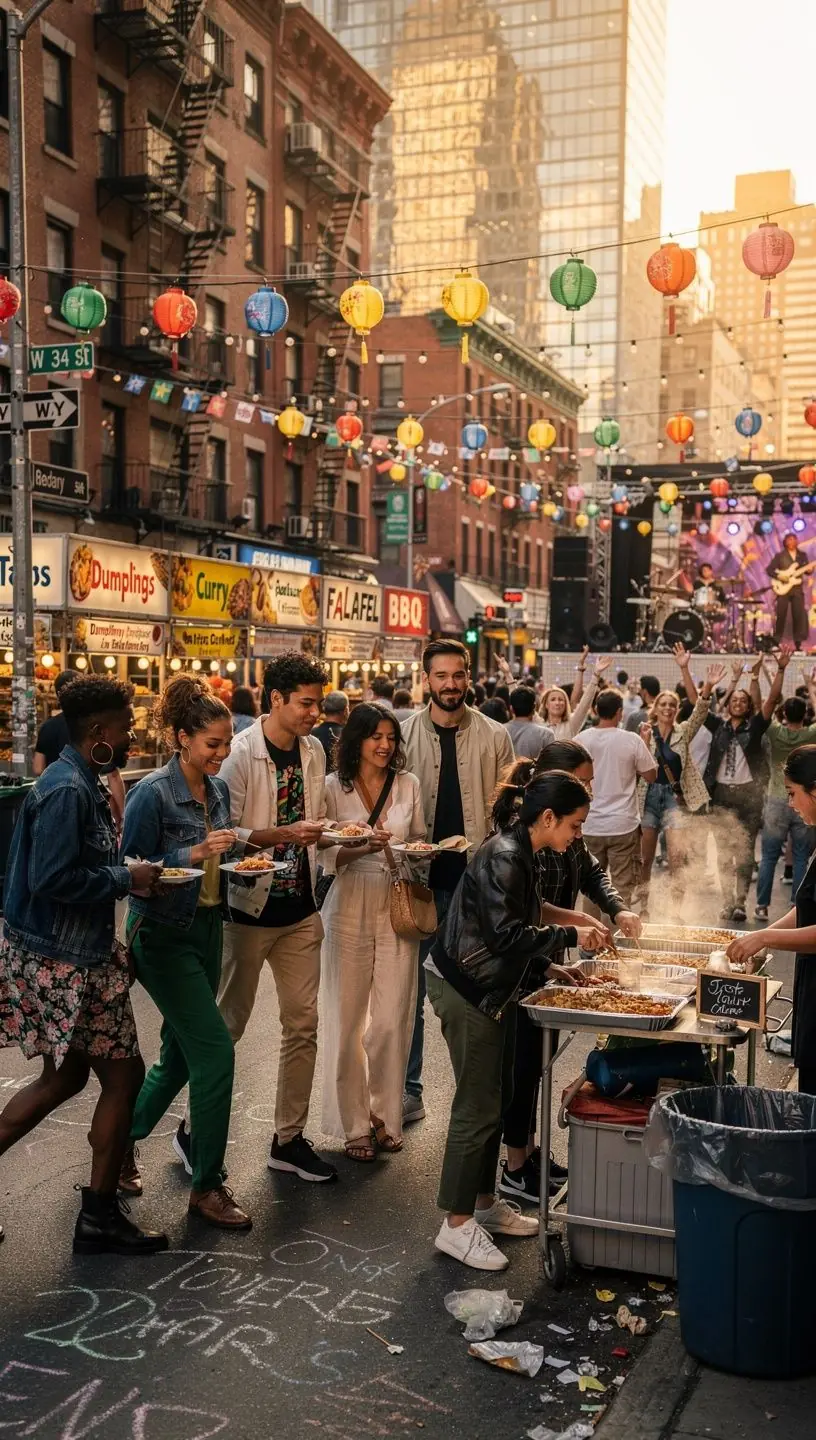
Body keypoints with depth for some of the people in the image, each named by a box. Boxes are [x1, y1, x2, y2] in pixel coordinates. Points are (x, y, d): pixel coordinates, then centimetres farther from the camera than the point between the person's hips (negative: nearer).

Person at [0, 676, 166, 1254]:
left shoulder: (81, 784, 9)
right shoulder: (68, 790, -21)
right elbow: (52, 880, -27)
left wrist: (128, 871, 6)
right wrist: (126, 878, -17)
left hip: (62, 955, 10)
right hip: (64, 962, -10)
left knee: (65, 1076, 21)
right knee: (123, 1075, 3)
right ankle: (100, 1216, 16)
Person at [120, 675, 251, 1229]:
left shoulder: (218, 789, 5)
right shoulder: (152, 794, -17)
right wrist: (193, 854, -26)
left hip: (207, 929, 8)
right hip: (163, 937, -8)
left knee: (182, 1054, 15)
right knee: (215, 1051, -11)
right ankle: (208, 1185, 2)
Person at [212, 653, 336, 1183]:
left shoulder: (314, 751, 5)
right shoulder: (241, 753, -15)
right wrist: (285, 833, -29)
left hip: (300, 908, 6)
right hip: (250, 908, -6)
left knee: (303, 1024, 9)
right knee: (229, 1022, 5)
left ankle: (290, 1138, 21)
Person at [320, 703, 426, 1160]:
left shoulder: (409, 785, 8)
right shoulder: (335, 788, 0)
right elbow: (328, 857, -3)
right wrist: (365, 846, -19)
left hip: (397, 909, 2)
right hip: (350, 910, -2)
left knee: (392, 1021, -1)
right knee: (347, 1021, 2)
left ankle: (386, 1115, 18)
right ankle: (354, 1124, 16)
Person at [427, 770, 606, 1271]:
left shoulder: (521, 855, 10)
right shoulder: (503, 857, -20)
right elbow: (506, 934, -25)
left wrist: (549, 965, 9)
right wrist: (570, 936, -17)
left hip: (493, 990, 10)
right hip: (467, 989, -10)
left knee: (496, 1101, 17)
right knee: (478, 1107, -3)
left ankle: (484, 1203, 30)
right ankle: (457, 1224, 7)